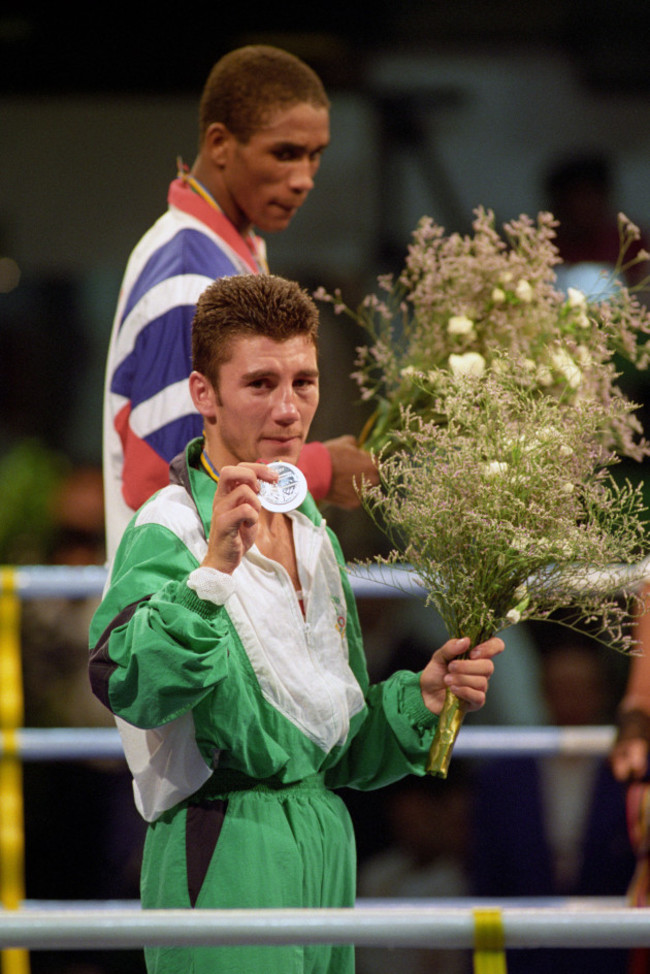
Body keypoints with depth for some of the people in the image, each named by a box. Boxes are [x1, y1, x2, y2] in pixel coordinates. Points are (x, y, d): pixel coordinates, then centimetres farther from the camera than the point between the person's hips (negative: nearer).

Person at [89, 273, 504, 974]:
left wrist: (422, 696, 4)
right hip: (224, 856, -8)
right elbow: (130, 687, -30)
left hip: (326, 839, 8)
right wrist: (214, 568, -42)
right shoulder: (169, 529, -10)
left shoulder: (314, 533, 16)